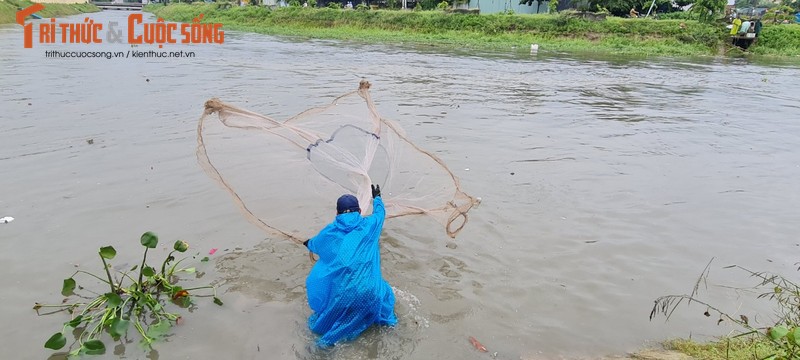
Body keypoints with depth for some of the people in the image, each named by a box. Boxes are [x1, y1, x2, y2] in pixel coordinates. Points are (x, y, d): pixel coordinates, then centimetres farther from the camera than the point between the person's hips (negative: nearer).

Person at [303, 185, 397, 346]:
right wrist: (376, 198, 51)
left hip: (341, 294, -1)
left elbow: (314, 245, 30)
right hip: (369, 290, 1)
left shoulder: (330, 232, 8)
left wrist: (308, 243, 55)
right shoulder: (369, 225, 6)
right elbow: (380, 212, 30)